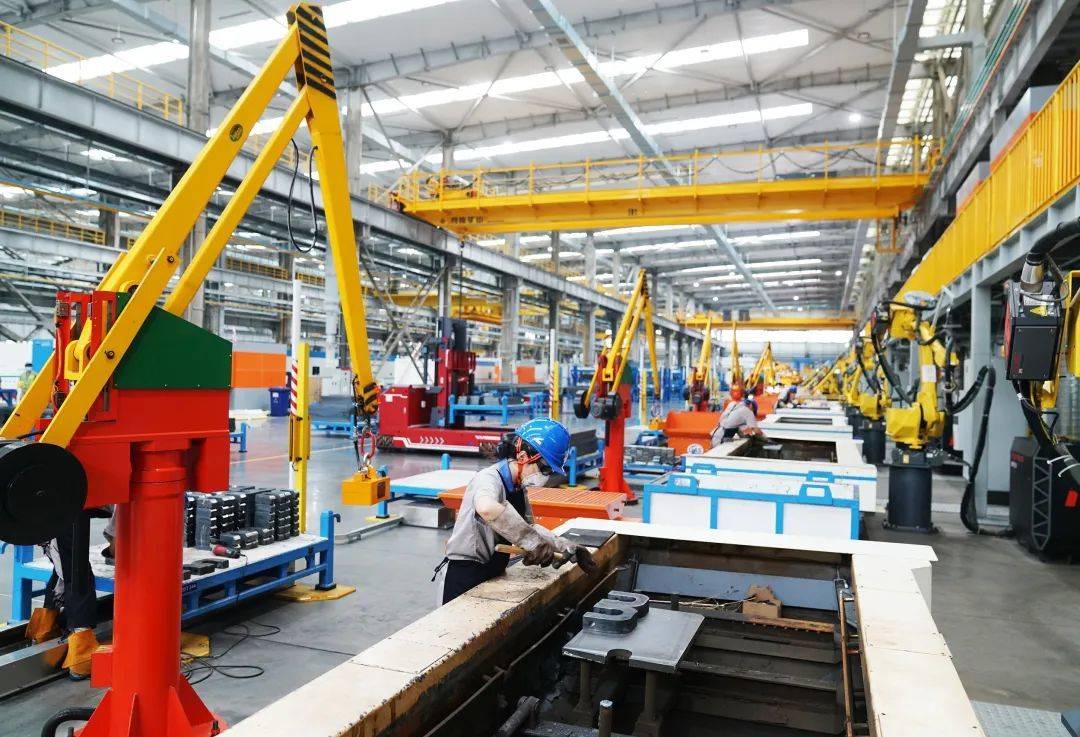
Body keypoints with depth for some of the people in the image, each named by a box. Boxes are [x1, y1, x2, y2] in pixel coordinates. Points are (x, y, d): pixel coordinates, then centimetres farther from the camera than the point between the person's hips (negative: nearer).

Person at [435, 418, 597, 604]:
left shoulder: (519, 487, 3)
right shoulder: (489, 479, -23)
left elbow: (528, 526, 15)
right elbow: (486, 508, -47)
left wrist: (570, 548, 7)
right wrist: (533, 542, -42)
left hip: (493, 572, 8)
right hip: (465, 577, -8)